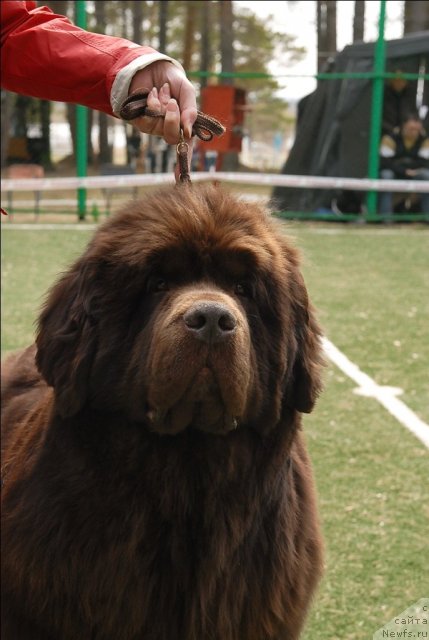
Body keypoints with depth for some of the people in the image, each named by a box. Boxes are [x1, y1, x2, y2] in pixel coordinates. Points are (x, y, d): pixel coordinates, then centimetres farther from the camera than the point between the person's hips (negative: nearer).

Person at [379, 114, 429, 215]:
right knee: (386, 175, -35)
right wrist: (405, 171, -28)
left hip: (413, 177, 2)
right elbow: (385, 162, -21)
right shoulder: (390, 139, -13)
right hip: (393, 173, -2)